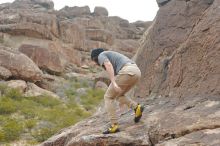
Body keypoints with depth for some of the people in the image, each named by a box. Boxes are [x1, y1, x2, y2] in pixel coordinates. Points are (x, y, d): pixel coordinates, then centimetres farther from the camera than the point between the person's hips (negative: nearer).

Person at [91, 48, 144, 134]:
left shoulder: (101, 56, 12)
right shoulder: (113, 58, 39)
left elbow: (109, 66, -11)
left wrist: (114, 83, -23)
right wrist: (121, 99, 42)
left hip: (127, 73, -8)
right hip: (136, 72, 8)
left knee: (108, 97, 6)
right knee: (118, 96, 26)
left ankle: (114, 125, 2)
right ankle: (136, 108, 5)